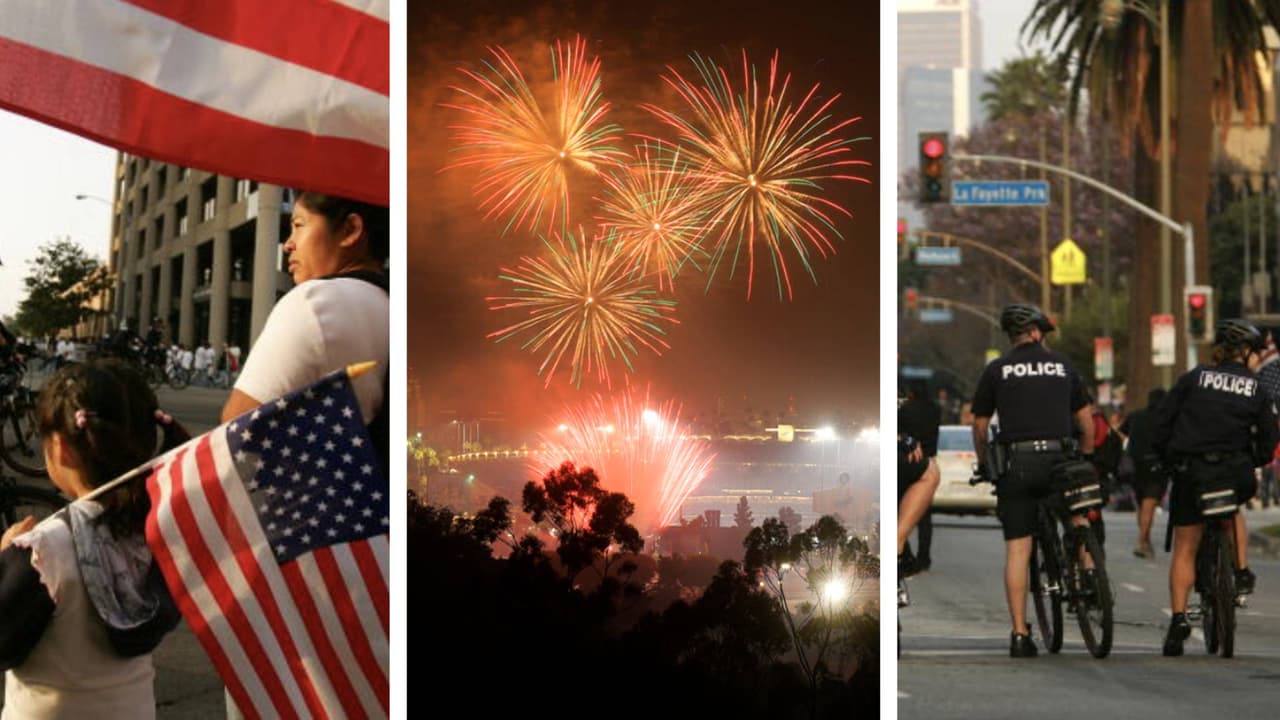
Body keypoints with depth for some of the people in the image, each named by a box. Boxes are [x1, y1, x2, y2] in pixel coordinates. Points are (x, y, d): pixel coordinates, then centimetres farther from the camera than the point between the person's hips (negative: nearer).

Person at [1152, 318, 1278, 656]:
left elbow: (1162, 422, 3)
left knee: (1185, 548, 5)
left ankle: (1178, 617, -6)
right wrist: (1253, 462, 22)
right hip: (1234, 472, 1)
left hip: (1189, 472, 0)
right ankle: (1242, 572, 21)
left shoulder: (1193, 378, 6)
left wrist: (1166, 458, 15)